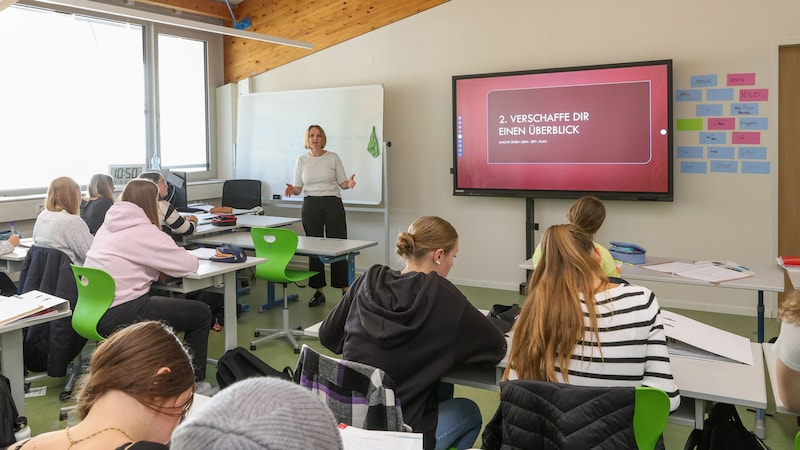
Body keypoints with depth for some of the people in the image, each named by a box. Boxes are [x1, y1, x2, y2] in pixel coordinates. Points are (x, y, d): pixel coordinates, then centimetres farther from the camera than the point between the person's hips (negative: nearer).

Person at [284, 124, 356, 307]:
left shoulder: (333, 157, 2)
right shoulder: (302, 161, 7)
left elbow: (342, 183, 3)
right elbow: (298, 188, 9)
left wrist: (349, 183, -19)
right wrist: (292, 190, -13)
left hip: (333, 204, -2)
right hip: (310, 205, 2)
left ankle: (346, 290, 3)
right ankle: (319, 292, 12)